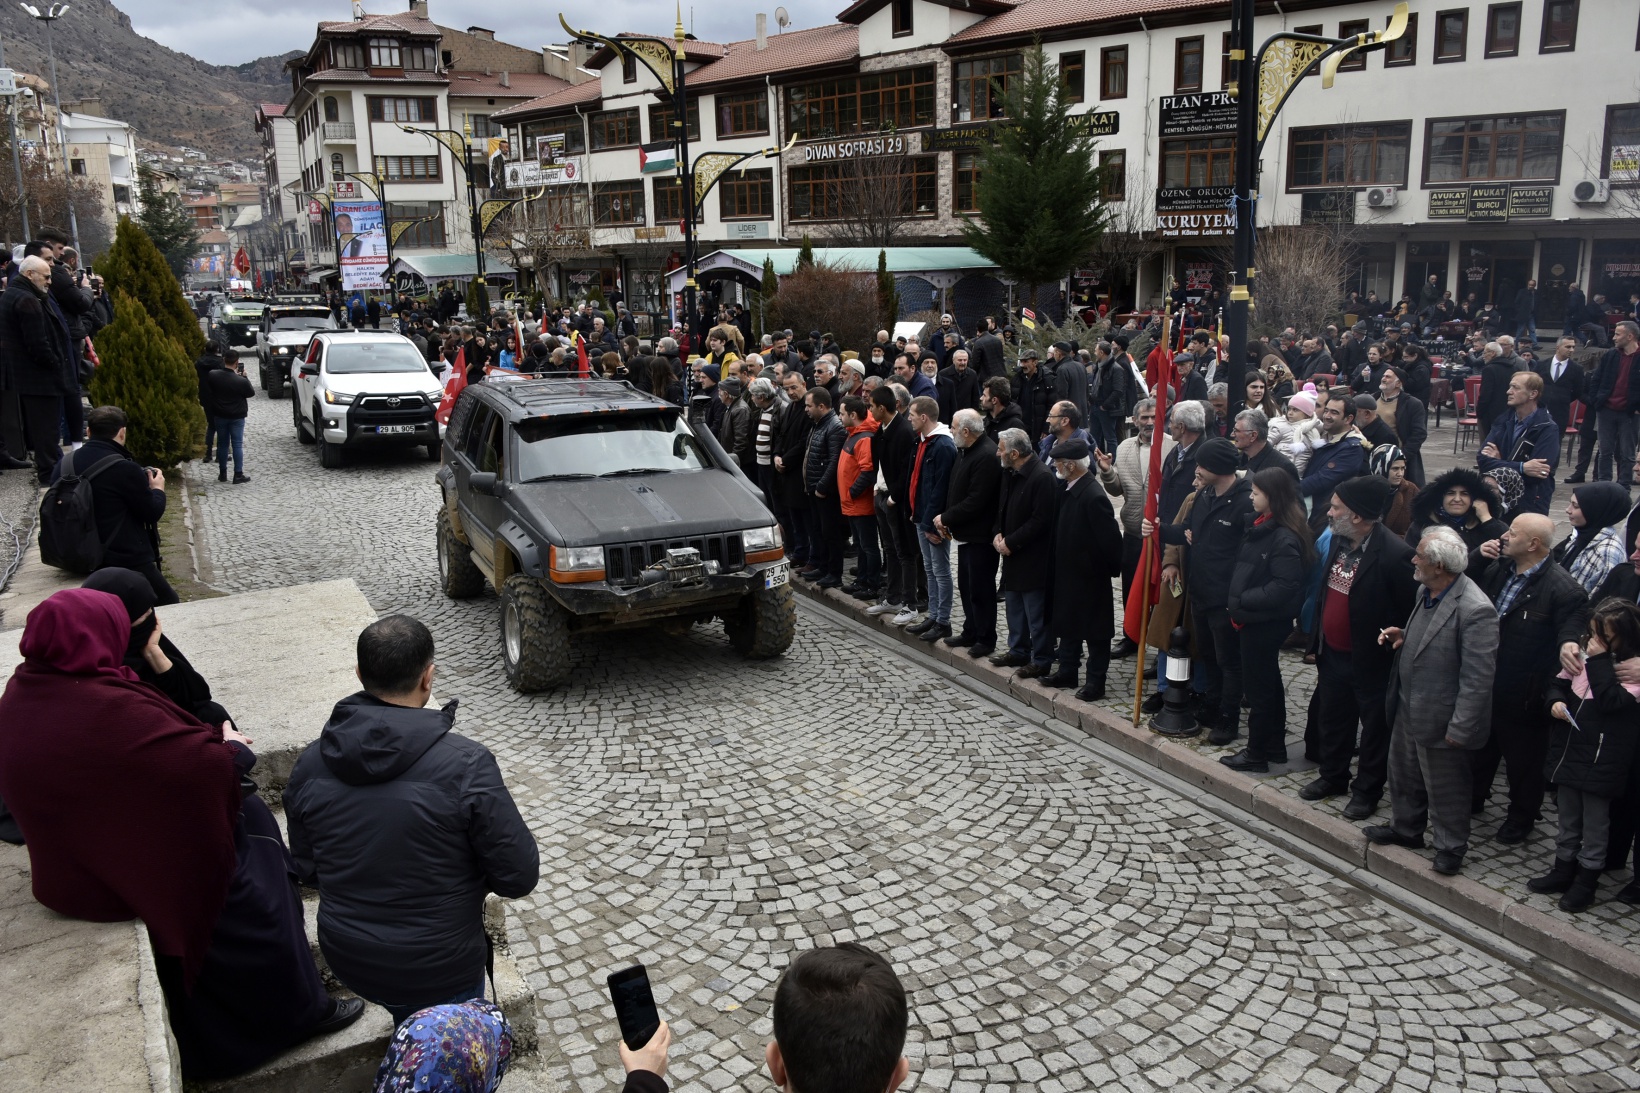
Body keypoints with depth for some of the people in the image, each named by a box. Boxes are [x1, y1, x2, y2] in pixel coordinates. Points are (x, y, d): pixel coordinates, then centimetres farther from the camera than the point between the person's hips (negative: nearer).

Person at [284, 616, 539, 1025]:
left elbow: (307, 868, 5)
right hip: (438, 970, -4)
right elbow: (519, 877, -18)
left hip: (347, 960, 5)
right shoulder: (465, 764, -25)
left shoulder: (311, 763, -10)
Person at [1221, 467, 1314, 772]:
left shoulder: (1285, 538, -22)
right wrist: (1235, 599, 1)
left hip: (1266, 622, -9)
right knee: (1268, 682, 19)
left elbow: (1283, 587, -26)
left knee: (1259, 686, 3)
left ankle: (1257, 755, 16)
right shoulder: (1259, 524, 5)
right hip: (1254, 618, 9)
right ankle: (1274, 746, 34)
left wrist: (1241, 601, -21)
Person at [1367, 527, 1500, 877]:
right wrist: (1403, 636, -2)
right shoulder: (1426, 591, 0)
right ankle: (1405, 829, 45)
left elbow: (1477, 678, -25)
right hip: (1407, 709, 9)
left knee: (1444, 788, 12)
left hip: (1438, 717, -9)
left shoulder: (1475, 610, -27)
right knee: (1403, 776, 25)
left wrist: (1459, 729, -22)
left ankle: (1450, 848, 31)